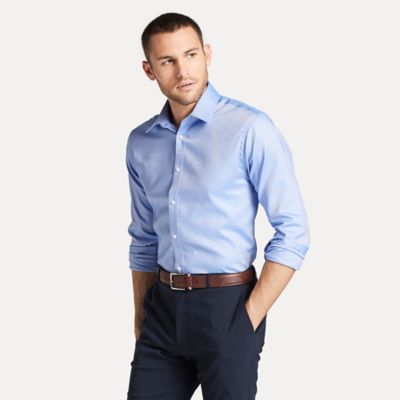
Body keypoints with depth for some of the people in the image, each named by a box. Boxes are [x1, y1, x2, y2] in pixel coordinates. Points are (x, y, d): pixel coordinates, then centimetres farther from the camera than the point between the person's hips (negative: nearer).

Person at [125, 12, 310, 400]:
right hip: (163, 308, 5)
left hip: (226, 305, -5)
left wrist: (251, 317, -13)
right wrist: (141, 321, 13)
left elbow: (293, 233, -12)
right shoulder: (141, 143, 7)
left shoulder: (249, 129, -11)